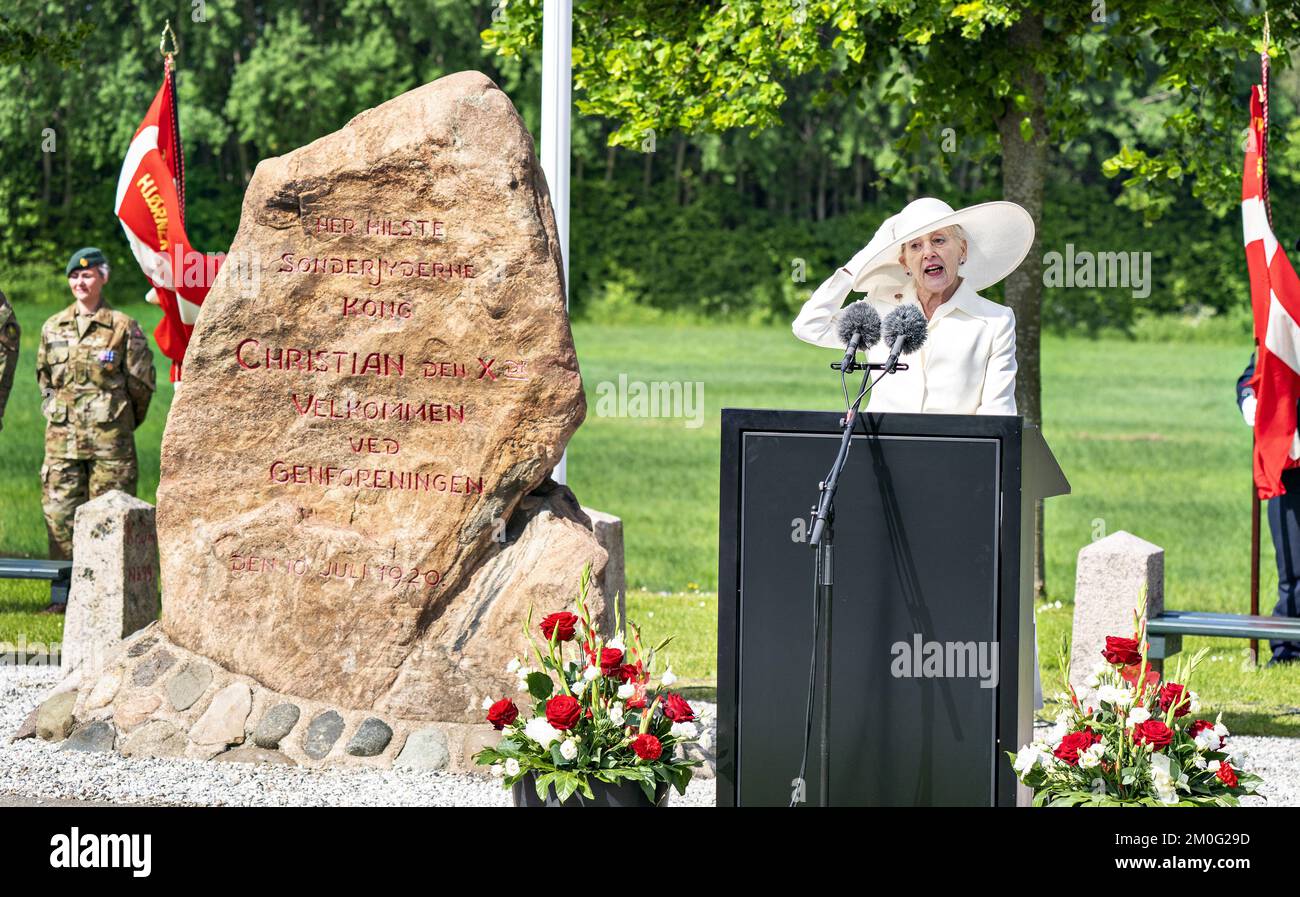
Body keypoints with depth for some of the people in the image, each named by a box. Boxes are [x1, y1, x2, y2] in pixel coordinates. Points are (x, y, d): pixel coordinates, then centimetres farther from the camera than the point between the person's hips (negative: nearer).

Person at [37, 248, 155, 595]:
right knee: (61, 514, 2)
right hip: (62, 437, 4)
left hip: (110, 439, -4)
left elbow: (142, 384, 4)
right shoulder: (53, 328, 11)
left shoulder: (123, 328, -2)